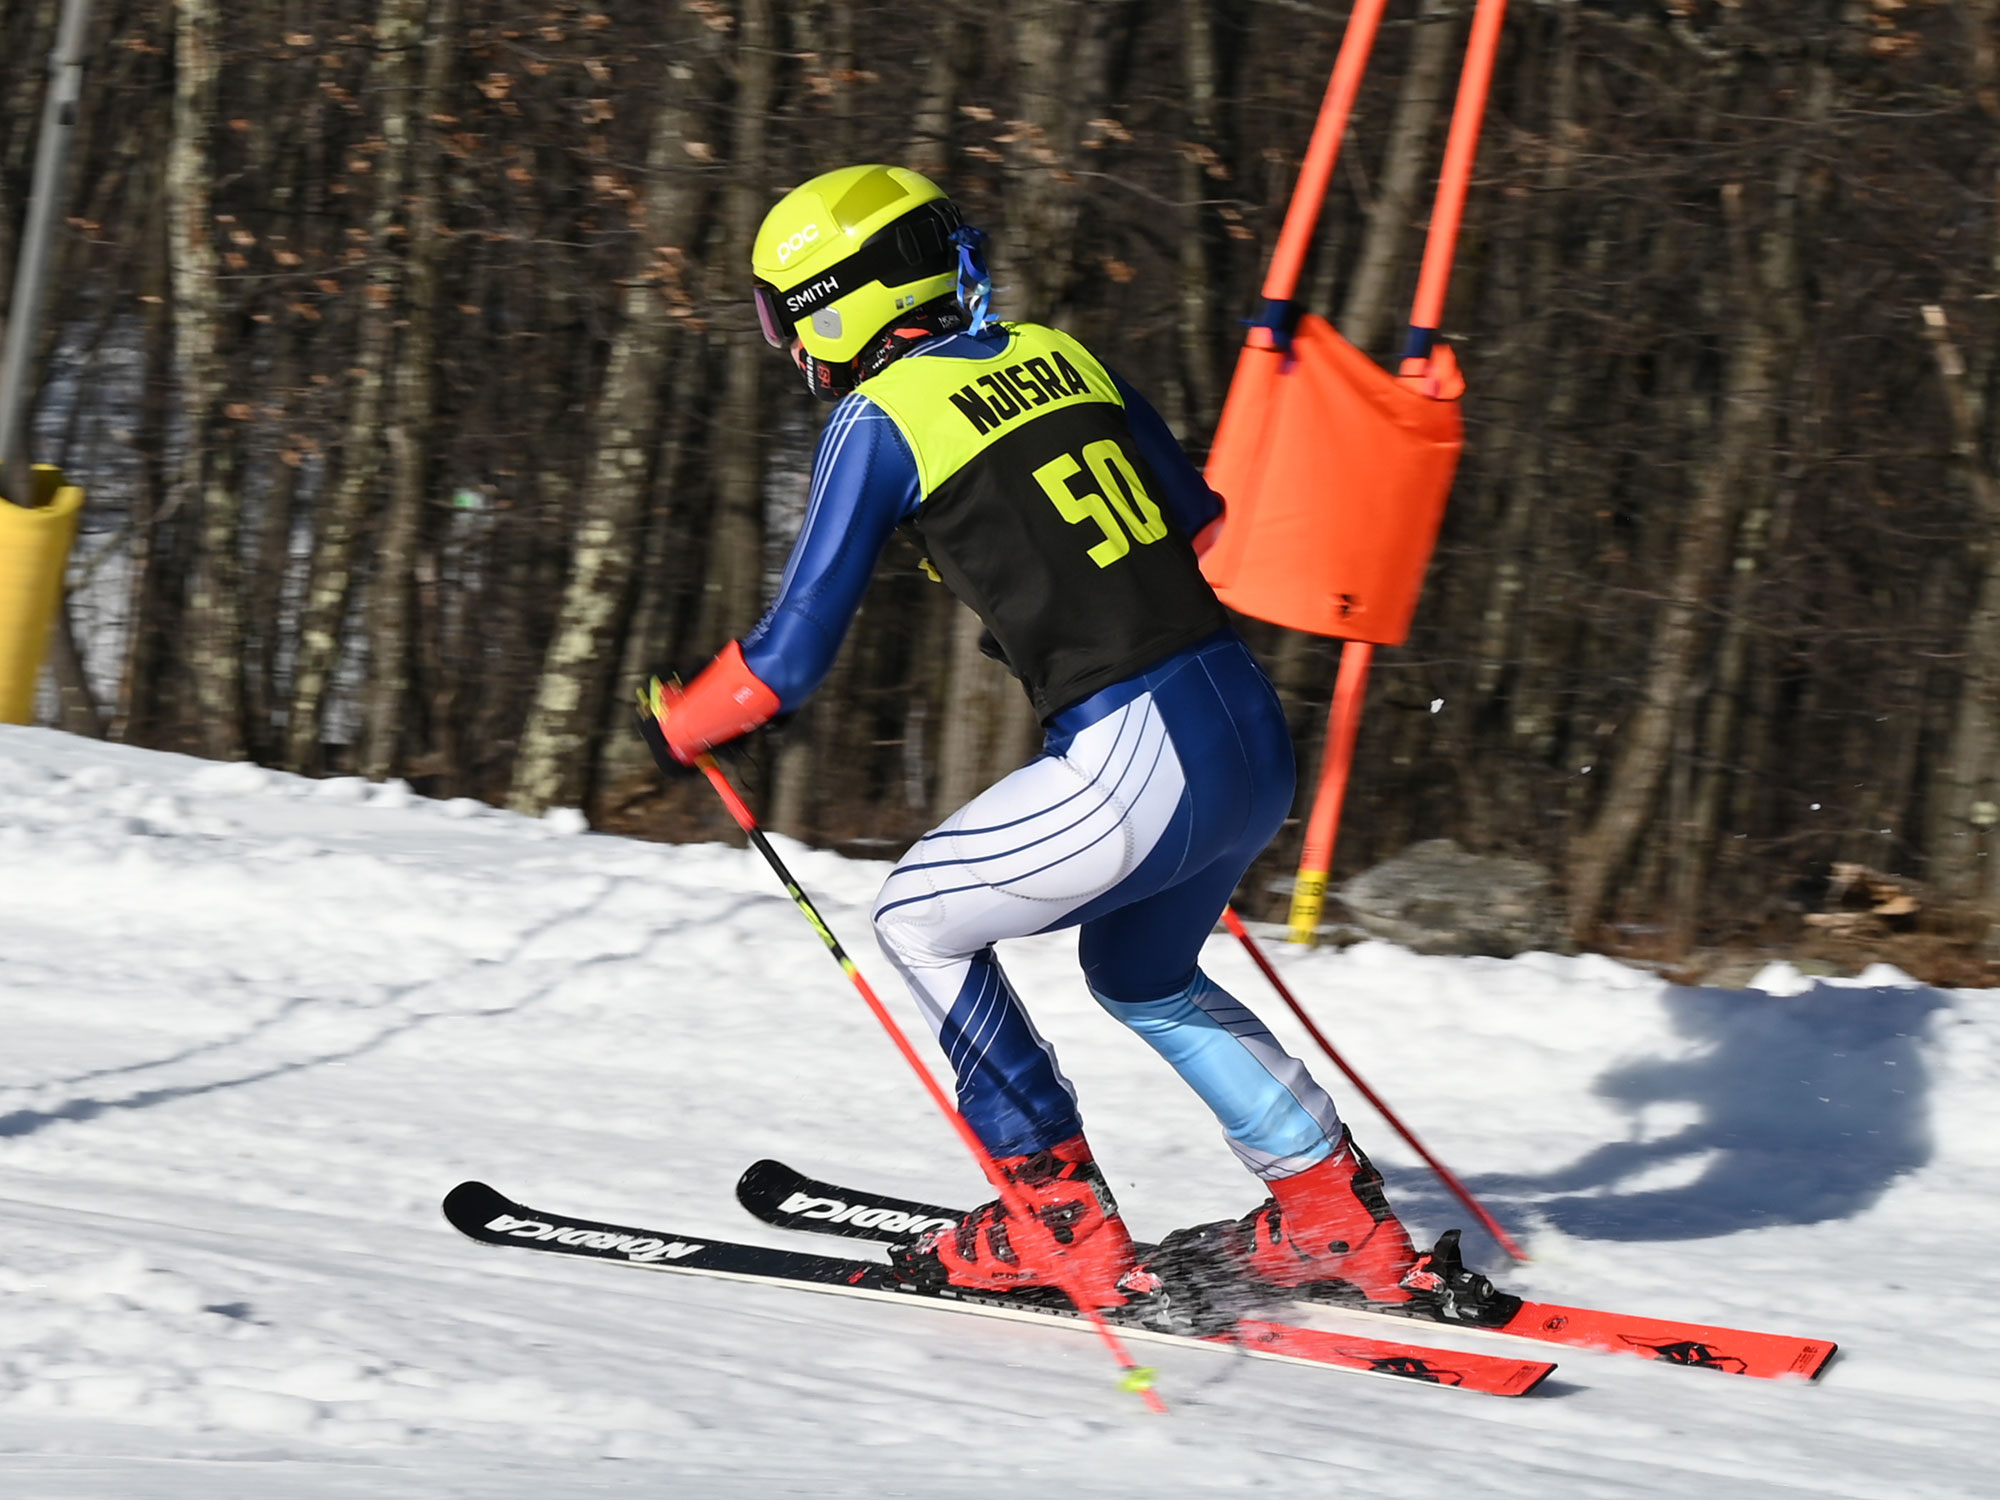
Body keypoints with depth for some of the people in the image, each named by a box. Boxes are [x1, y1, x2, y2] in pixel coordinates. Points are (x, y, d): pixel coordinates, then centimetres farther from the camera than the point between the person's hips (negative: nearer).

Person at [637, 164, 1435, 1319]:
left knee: (923, 920, 15)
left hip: (1142, 768, -8)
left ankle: (1064, 1225, 13)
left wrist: (682, 725, 14)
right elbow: (1206, 534, 23)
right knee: (1142, 973, 31)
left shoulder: (880, 419, -4)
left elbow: (793, 655, -4)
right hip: (1258, 736, 8)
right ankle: (1342, 1222, 31)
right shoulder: (1058, 356, 15)